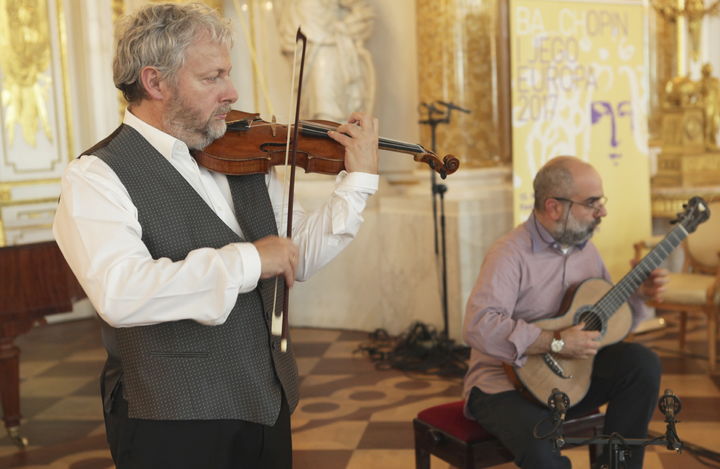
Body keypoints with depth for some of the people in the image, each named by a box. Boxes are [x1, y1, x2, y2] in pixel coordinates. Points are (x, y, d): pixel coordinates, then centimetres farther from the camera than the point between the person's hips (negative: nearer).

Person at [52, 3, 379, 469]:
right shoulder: (96, 178, -13)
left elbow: (301, 256, 11)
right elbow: (120, 295, -29)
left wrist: (360, 179, 2)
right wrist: (246, 261, -26)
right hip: (174, 425, -6)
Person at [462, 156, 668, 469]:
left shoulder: (586, 249, 8)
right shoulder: (511, 254, -19)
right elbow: (478, 327, -32)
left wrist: (638, 292, -1)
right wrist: (557, 343, -31)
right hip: (508, 383, -7)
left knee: (642, 363, -15)